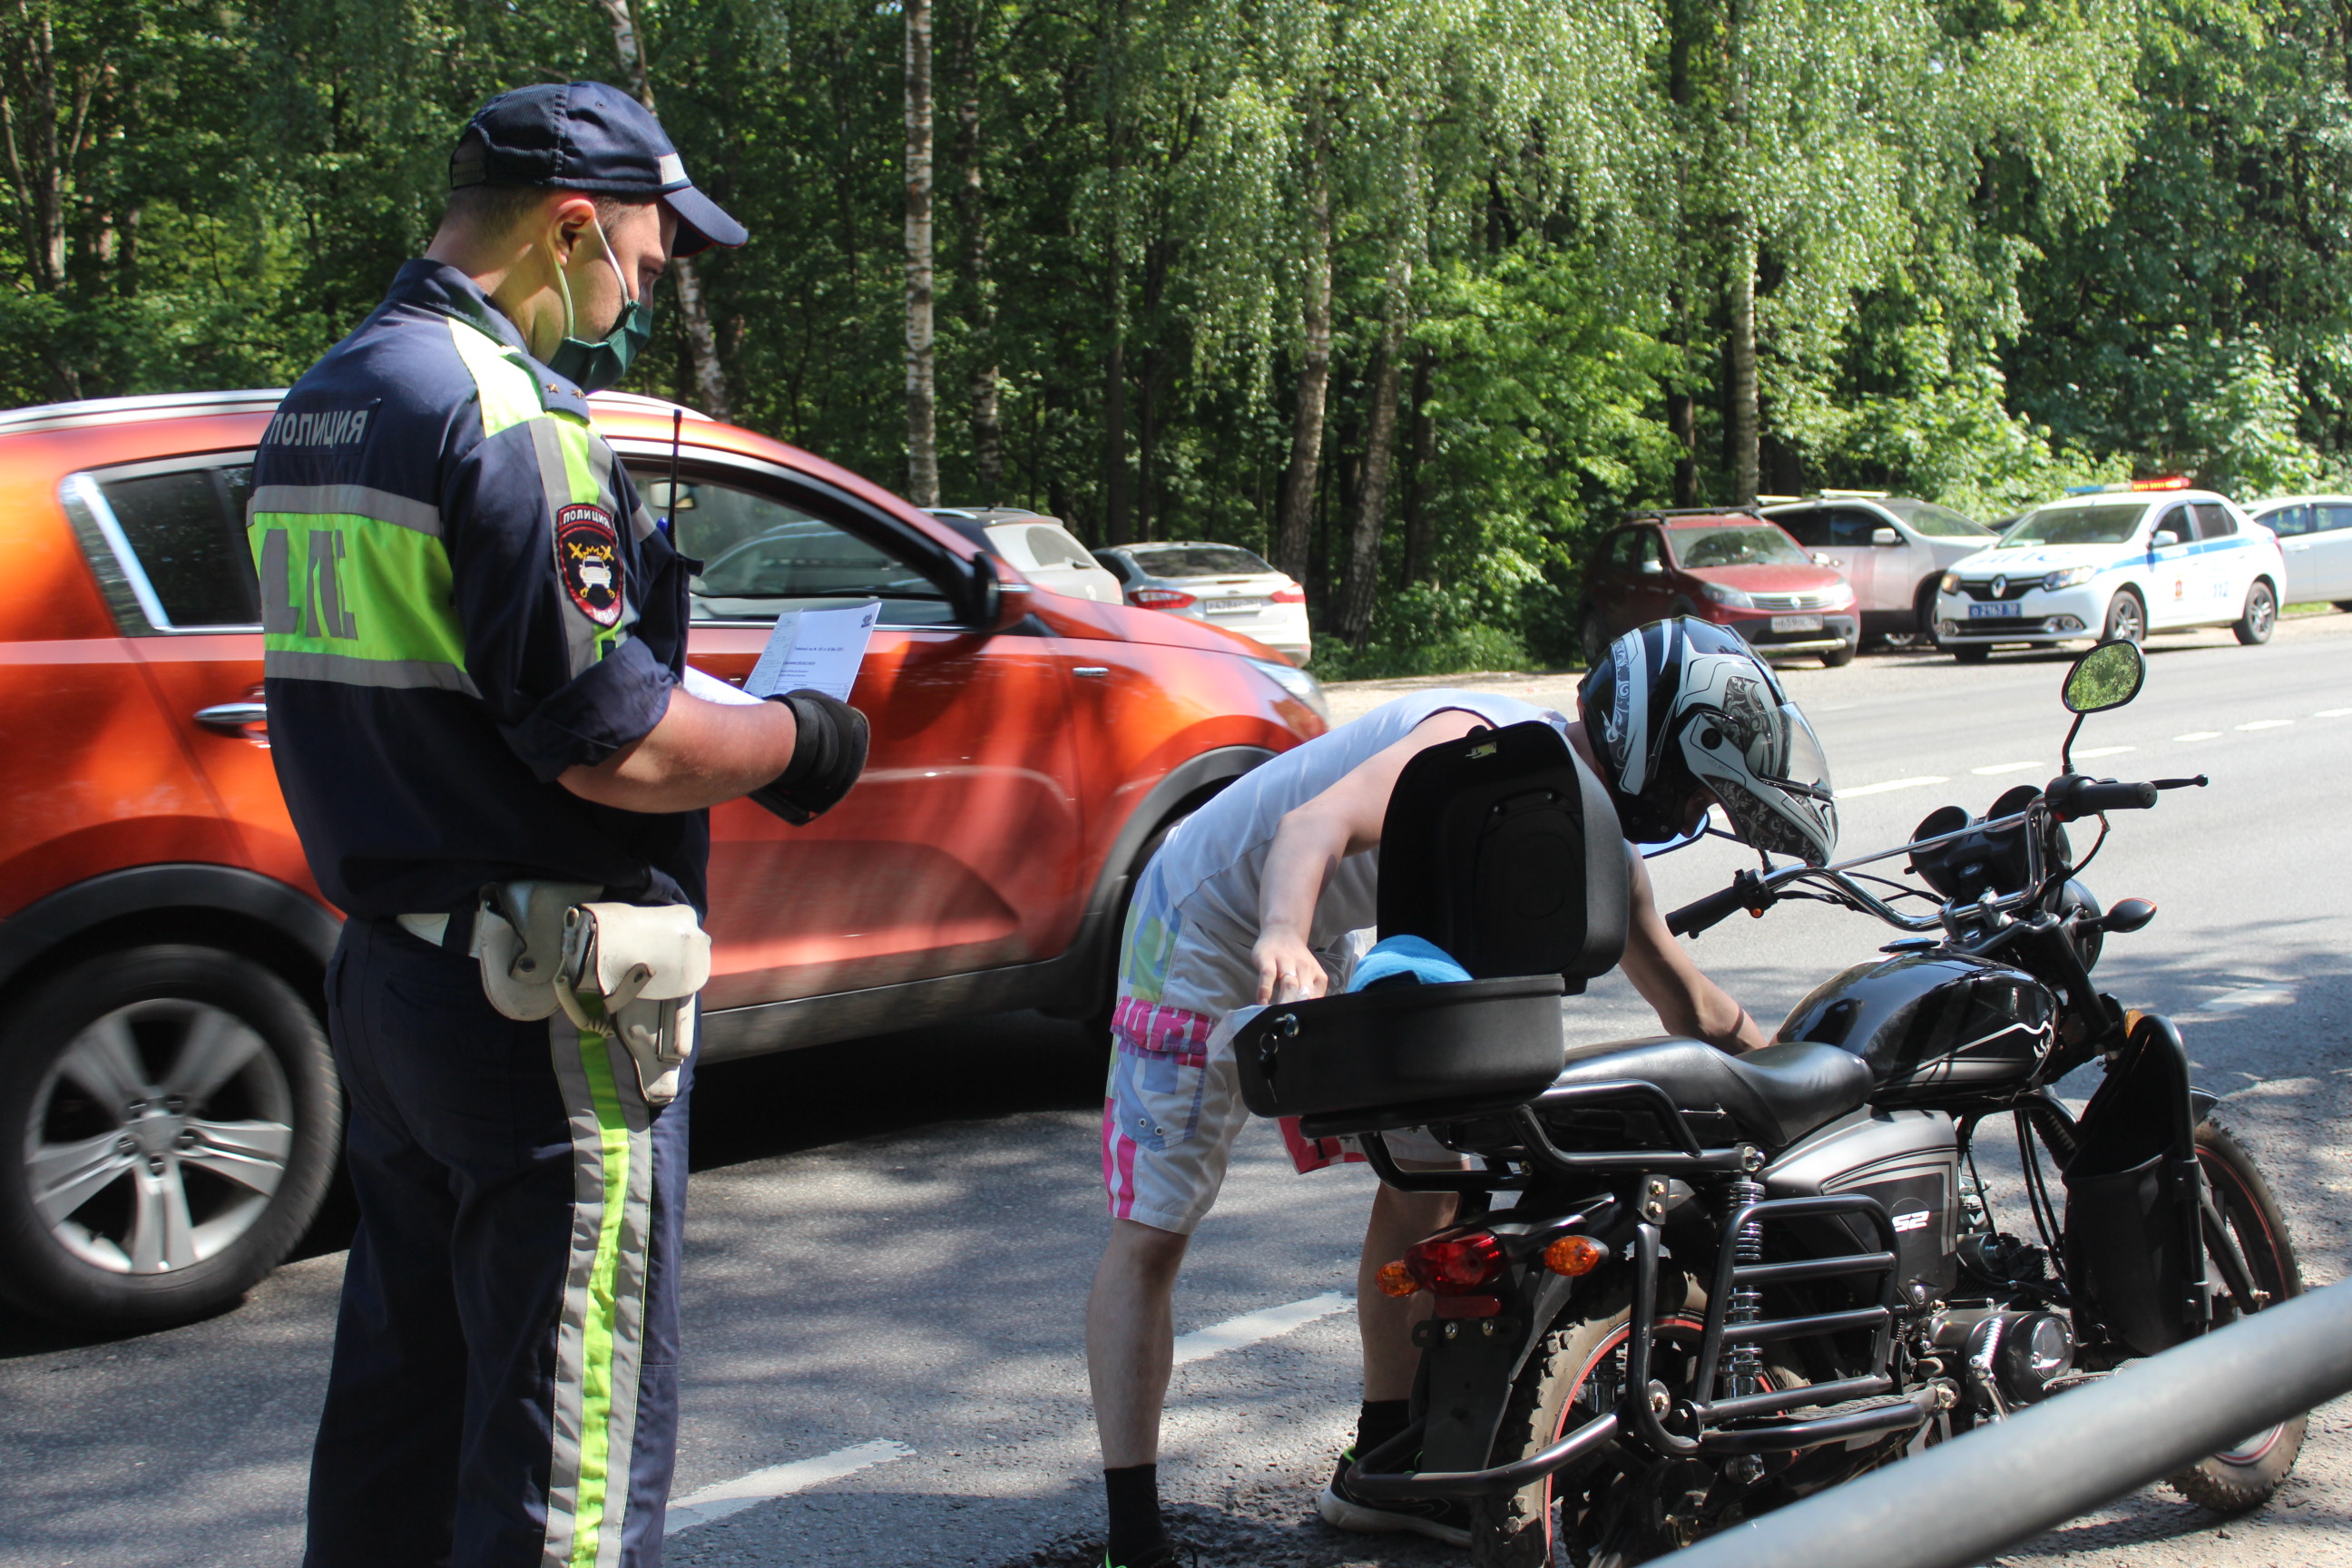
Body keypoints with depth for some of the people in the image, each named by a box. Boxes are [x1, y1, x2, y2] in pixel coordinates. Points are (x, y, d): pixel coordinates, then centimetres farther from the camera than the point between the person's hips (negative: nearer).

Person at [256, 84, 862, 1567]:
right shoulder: (506, 418, -18)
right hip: (548, 1001, -9)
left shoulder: (318, 406, 13)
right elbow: (618, 746, -22)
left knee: (402, 1403, 20)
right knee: (571, 1444, 0)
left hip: (388, 972, 10)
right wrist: (797, 741, -4)